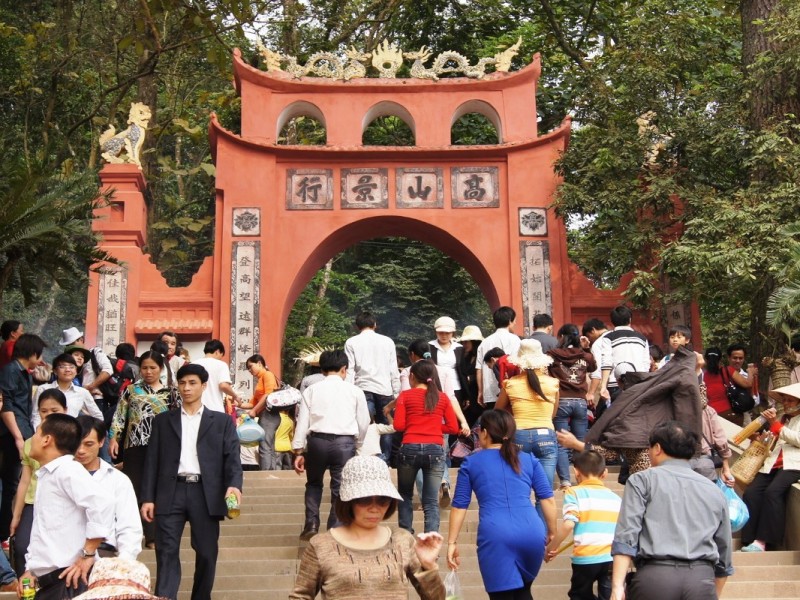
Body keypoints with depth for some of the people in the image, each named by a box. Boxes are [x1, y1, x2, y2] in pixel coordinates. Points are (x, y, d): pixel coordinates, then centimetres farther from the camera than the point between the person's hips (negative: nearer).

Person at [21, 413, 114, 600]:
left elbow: (102, 502, -26)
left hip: (68, 579, -9)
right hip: (47, 580, 9)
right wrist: (31, 568, 14)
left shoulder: (66, 470, -11)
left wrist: (88, 555, -21)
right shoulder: (46, 476, 19)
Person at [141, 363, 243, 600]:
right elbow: (152, 461, 9)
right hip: (171, 493, 0)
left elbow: (232, 456, 1)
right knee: (167, 553, -5)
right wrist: (148, 498, 0)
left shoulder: (222, 421, 11)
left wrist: (234, 484, -19)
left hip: (205, 494, 0)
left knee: (207, 554, 5)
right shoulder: (163, 420, 14)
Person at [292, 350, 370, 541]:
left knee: (314, 483, 23)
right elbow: (363, 423, 10)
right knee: (340, 489, 7)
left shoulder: (312, 390, 8)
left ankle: (311, 524, 13)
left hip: (317, 441, 1)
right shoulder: (355, 391, 7)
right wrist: (357, 445, 27)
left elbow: (302, 421, 3)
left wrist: (298, 451, 6)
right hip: (344, 442, -1)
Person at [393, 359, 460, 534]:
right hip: (435, 450, 1)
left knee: (405, 496, 19)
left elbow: (399, 425, -3)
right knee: (431, 502, 4)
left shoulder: (405, 396, 3)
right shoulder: (442, 397, 9)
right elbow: (453, 428, 6)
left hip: (409, 449, -1)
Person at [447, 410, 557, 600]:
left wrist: (452, 542, 15)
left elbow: (459, 506, 11)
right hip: (532, 533, 3)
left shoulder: (471, 463, 14)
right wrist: (552, 533, 20)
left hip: (495, 535, -3)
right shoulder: (529, 459, 18)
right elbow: (548, 499, 12)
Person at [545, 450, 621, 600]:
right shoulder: (616, 498, 15)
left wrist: (551, 548, -2)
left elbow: (568, 525, -12)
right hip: (614, 557, 3)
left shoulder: (575, 492, 1)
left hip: (586, 557, -3)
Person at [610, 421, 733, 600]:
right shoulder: (714, 491, 21)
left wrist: (617, 585, -10)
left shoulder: (642, 479, 9)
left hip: (654, 577, -3)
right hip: (702, 579, 3)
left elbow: (626, 535, -4)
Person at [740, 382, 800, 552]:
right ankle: (750, 541, -28)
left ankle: (764, 541, -31)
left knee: (773, 492, -32)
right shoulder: (782, 419, 31)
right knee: (751, 492, -21)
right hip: (773, 464, 6)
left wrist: (775, 424, -6)